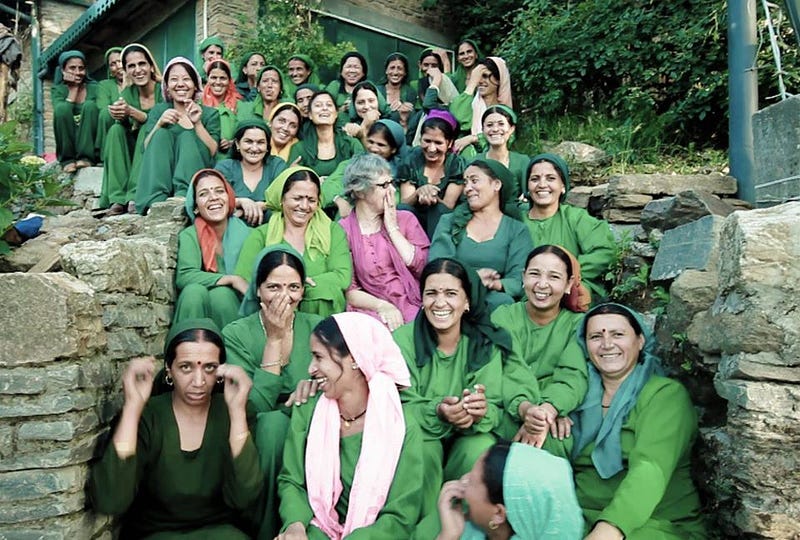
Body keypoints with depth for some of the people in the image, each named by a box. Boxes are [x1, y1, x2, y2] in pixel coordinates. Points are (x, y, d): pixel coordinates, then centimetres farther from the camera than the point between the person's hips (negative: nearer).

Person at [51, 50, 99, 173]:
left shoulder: (93, 87, 1)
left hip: (90, 141, 0)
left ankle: (86, 157, -22)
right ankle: (67, 160, -19)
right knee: (63, 107, -23)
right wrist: (74, 88, -12)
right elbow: (60, 112, -16)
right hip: (67, 142, 0)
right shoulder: (58, 89, 2)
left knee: (90, 105, -21)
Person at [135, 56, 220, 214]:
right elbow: (147, 148, 2)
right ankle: (156, 202, -41)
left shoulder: (209, 113, 11)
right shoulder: (158, 111, 15)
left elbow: (212, 151, -4)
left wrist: (197, 123, -16)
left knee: (187, 135, -22)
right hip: (161, 175, 1)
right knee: (162, 134, -21)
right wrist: (159, 123, -14)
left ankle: (183, 196, -48)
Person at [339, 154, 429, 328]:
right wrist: (382, 306, -18)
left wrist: (393, 228, -1)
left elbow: (424, 267, -1)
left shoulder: (406, 219, 12)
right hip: (371, 312, -2)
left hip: (414, 308, 2)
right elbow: (348, 290, -1)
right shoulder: (342, 230, 3)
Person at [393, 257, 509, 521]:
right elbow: (398, 407, -14)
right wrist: (437, 413, -34)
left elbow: (496, 409, -10)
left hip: (467, 439, 1)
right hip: (417, 435, -1)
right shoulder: (403, 340, -10)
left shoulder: (485, 344, -7)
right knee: (422, 448, -32)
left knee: (484, 449, -30)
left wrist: (482, 413, -35)